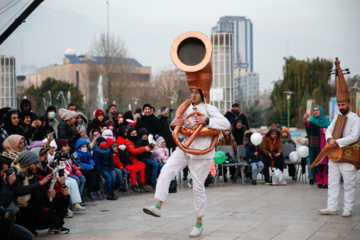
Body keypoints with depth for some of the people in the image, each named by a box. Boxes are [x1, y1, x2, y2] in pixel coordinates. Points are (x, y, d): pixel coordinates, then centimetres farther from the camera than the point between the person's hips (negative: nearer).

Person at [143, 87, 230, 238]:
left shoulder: (209, 109, -6)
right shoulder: (187, 109, 13)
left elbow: (226, 124, -18)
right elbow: (180, 129, 25)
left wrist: (206, 121, -26)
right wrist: (173, 124, 1)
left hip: (201, 153, -5)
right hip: (185, 149, 5)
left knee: (198, 187, 2)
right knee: (166, 170, -18)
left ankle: (199, 223, 17)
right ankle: (158, 206, -21)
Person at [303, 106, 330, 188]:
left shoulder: (327, 121, 9)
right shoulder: (312, 122, -2)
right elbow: (307, 125, -27)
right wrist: (305, 120, -50)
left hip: (326, 146, 2)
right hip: (316, 147, -2)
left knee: (326, 164, -1)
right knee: (318, 164, -1)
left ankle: (326, 182, 3)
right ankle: (319, 182, 7)